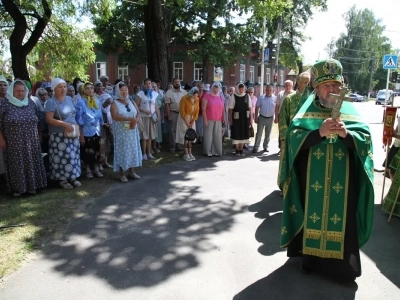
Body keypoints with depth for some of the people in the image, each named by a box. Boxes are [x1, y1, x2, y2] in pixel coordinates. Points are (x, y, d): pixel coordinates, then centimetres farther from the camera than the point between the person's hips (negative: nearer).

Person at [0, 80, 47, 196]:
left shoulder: (31, 103, 7)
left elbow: (38, 121, 13)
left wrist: (39, 136, 12)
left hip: (31, 142, 4)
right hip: (14, 143, -3)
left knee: (31, 163, 8)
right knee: (16, 165, 4)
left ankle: (32, 185, 21)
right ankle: (17, 188, 16)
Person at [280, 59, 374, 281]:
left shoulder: (350, 111, 5)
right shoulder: (307, 110, 1)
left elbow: (365, 139, -4)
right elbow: (293, 136, -12)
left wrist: (346, 133, -23)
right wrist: (319, 132, -26)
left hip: (342, 183, 1)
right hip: (312, 181, -1)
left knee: (340, 218, 8)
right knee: (312, 216, 9)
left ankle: (340, 262, 25)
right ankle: (310, 256, 26)